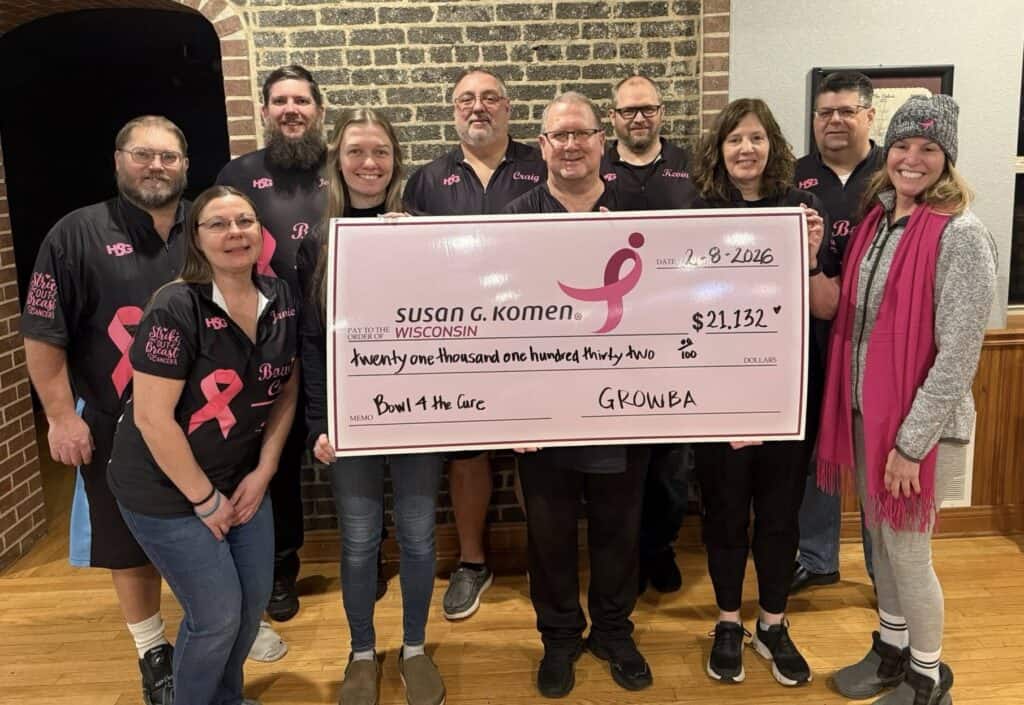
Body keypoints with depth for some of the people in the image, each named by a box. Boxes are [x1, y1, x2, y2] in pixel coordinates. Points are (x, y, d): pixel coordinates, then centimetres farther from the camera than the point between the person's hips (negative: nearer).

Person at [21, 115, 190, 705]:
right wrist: (63, 416, -7)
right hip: (119, 428, -1)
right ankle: (154, 651, 32)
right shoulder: (79, 234, -5)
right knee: (131, 546, 11)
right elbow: (44, 334, -4)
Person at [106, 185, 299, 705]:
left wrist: (263, 472, -2)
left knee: (255, 600, 13)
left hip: (243, 477, 6)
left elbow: (287, 390, 6)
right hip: (165, 488, -6)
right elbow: (152, 417, -23)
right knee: (217, 615, 0)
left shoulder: (281, 301, -3)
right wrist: (205, 499, -16)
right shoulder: (176, 309, -23)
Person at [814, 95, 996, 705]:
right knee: (880, 538, 19)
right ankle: (891, 647, 39)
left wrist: (911, 442, -17)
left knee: (907, 550, 6)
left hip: (919, 423, -7)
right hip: (865, 410, 7)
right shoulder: (876, 219, 6)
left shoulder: (961, 235, -17)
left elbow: (957, 355, -18)